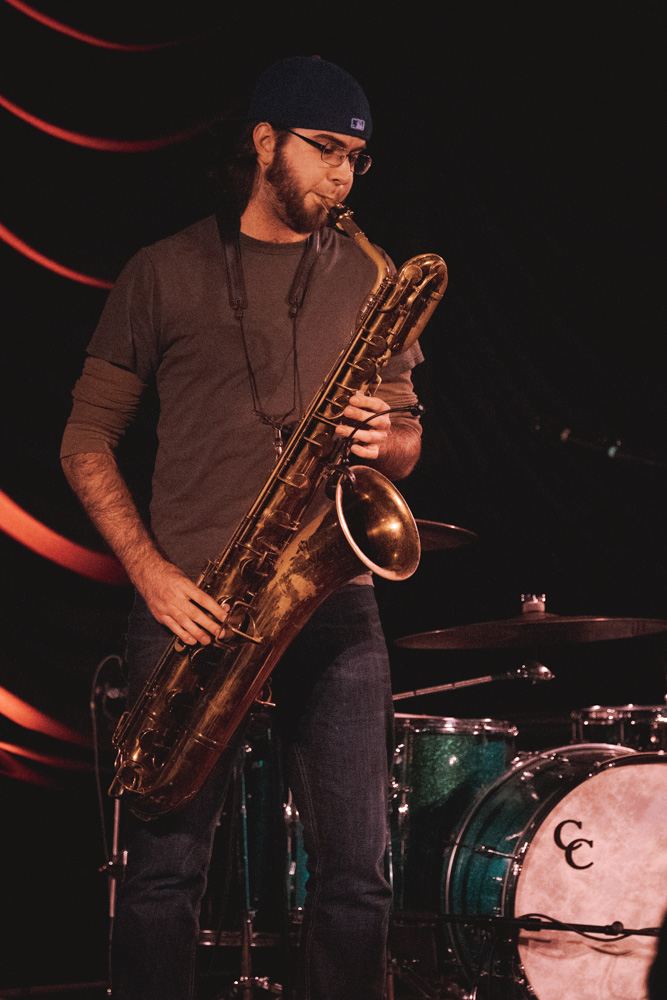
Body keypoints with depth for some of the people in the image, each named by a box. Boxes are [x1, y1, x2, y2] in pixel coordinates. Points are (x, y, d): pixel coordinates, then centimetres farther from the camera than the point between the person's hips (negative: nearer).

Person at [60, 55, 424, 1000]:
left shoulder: (370, 280, 13)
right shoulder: (164, 273, 6)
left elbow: (407, 440, 18)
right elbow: (87, 440, 5)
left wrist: (383, 439, -7)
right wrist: (151, 570, -8)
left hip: (332, 596, 2)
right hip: (191, 602, -2)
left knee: (356, 874, 0)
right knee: (165, 869, -1)